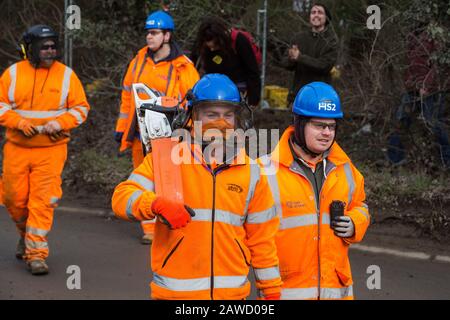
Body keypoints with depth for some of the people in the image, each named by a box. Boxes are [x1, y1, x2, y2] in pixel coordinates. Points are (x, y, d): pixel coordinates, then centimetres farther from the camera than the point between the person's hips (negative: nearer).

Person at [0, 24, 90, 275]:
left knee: (43, 201, -8)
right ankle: (26, 234, 38)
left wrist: (60, 123, -13)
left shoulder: (66, 75, 1)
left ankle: (36, 253, -3)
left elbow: (81, 108, 4)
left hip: (51, 149, -2)